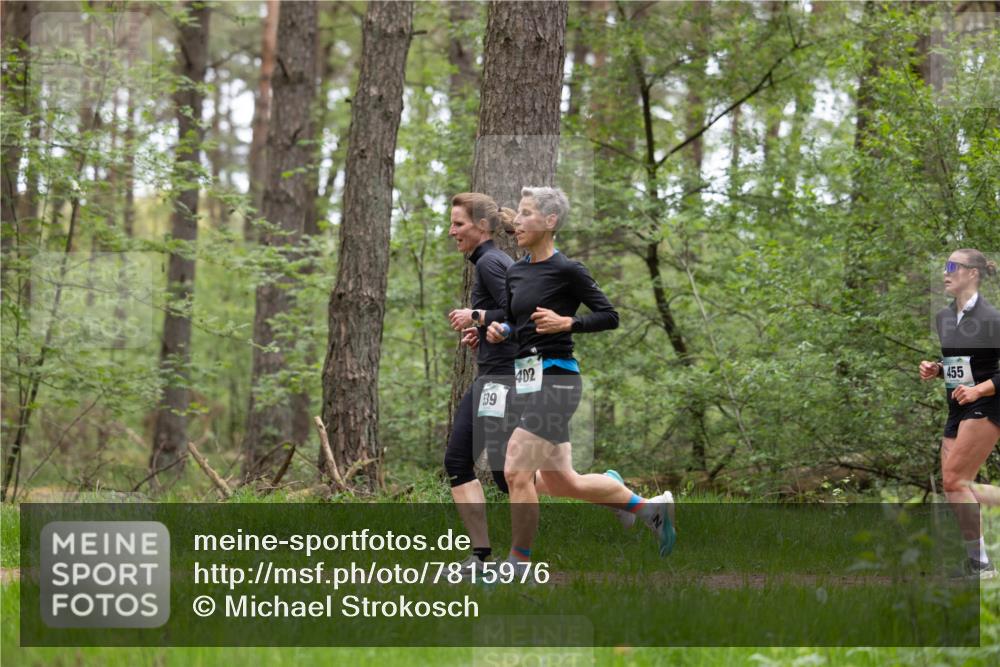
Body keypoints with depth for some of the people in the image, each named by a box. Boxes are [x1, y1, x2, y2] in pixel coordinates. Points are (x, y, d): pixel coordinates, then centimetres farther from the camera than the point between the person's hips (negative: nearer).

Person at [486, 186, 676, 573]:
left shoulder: (567, 271, -9)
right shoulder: (515, 272, 11)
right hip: (527, 381, 9)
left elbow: (609, 316, -7)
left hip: (555, 379, -9)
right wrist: (499, 331, 0)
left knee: (517, 472, -14)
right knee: (561, 482, 14)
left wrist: (566, 322, -20)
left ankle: (520, 563, -1)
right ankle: (652, 508, 32)